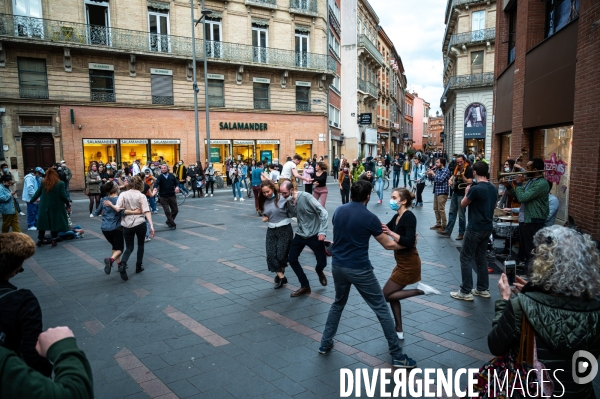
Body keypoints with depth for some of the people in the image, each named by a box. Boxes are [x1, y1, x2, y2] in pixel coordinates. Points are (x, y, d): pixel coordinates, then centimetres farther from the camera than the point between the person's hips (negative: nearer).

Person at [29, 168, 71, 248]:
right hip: (55, 207, -3)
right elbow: (63, 196, -11)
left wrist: (31, 201, 23)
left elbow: (37, 193, 8)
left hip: (44, 207, 3)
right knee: (55, 223, 7)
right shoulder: (60, 184, -10)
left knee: (43, 223, 13)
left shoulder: (43, 183, 1)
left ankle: (40, 240, 21)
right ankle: (54, 240, 10)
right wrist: (68, 203, 2)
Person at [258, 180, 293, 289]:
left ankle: (280, 274, 27)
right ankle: (281, 277, 11)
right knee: (271, 255, -4)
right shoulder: (264, 202, 7)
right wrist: (264, 218, 1)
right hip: (271, 230, 5)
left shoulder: (282, 198, -12)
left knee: (281, 255, -2)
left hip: (284, 229, -5)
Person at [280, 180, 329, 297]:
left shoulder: (305, 197, -22)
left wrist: (322, 231, -25)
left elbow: (323, 212, -21)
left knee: (322, 262, 2)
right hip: (300, 234, 6)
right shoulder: (288, 201, -2)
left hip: (314, 235, -5)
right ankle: (305, 286, 15)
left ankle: (319, 271, 42)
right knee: (291, 259, 0)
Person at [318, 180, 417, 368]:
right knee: (381, 309, 5)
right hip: (359, 269, -5)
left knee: (338, 303, 27)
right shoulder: (369, 218, -14)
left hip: (337, 265, 6)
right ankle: (397, 356, 11)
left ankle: (325, 343, 30)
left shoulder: (339, 210, 2)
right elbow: (388, 245, -4)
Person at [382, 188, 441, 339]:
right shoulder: (397, 216, 7)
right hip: (402, 262, 9)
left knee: (386, 295, 0)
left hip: (409, 263, -9)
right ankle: (399, 331, 24)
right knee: (392, 294, 15)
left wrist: (390, 233, -32)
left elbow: (409, 242, -30)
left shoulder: (409, 217, -20)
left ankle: (420, 290, 0)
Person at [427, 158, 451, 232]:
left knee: (441, 209, -7)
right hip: (436, 191, 8)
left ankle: (444, 226, 0)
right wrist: (429, 174, -1)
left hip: (442, 192, -8)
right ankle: (438, 224, 22)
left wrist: (433, 174, -14)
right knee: (436, 209, 12)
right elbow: (431, 179, 18)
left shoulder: (445, 170, -11)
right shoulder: (437, 170, 11)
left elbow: (440, 179, -23)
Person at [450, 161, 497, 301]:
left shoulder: (475, 189, -20)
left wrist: (466, 193, 11)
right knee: (481, 257, 17)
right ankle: (483, 289, 23)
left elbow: (463, 204, -5)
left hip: (475, 228, -8)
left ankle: (466, 292, 1)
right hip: (488, 227, 8)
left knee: (465, 258, 0)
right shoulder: (493, 188, 6)